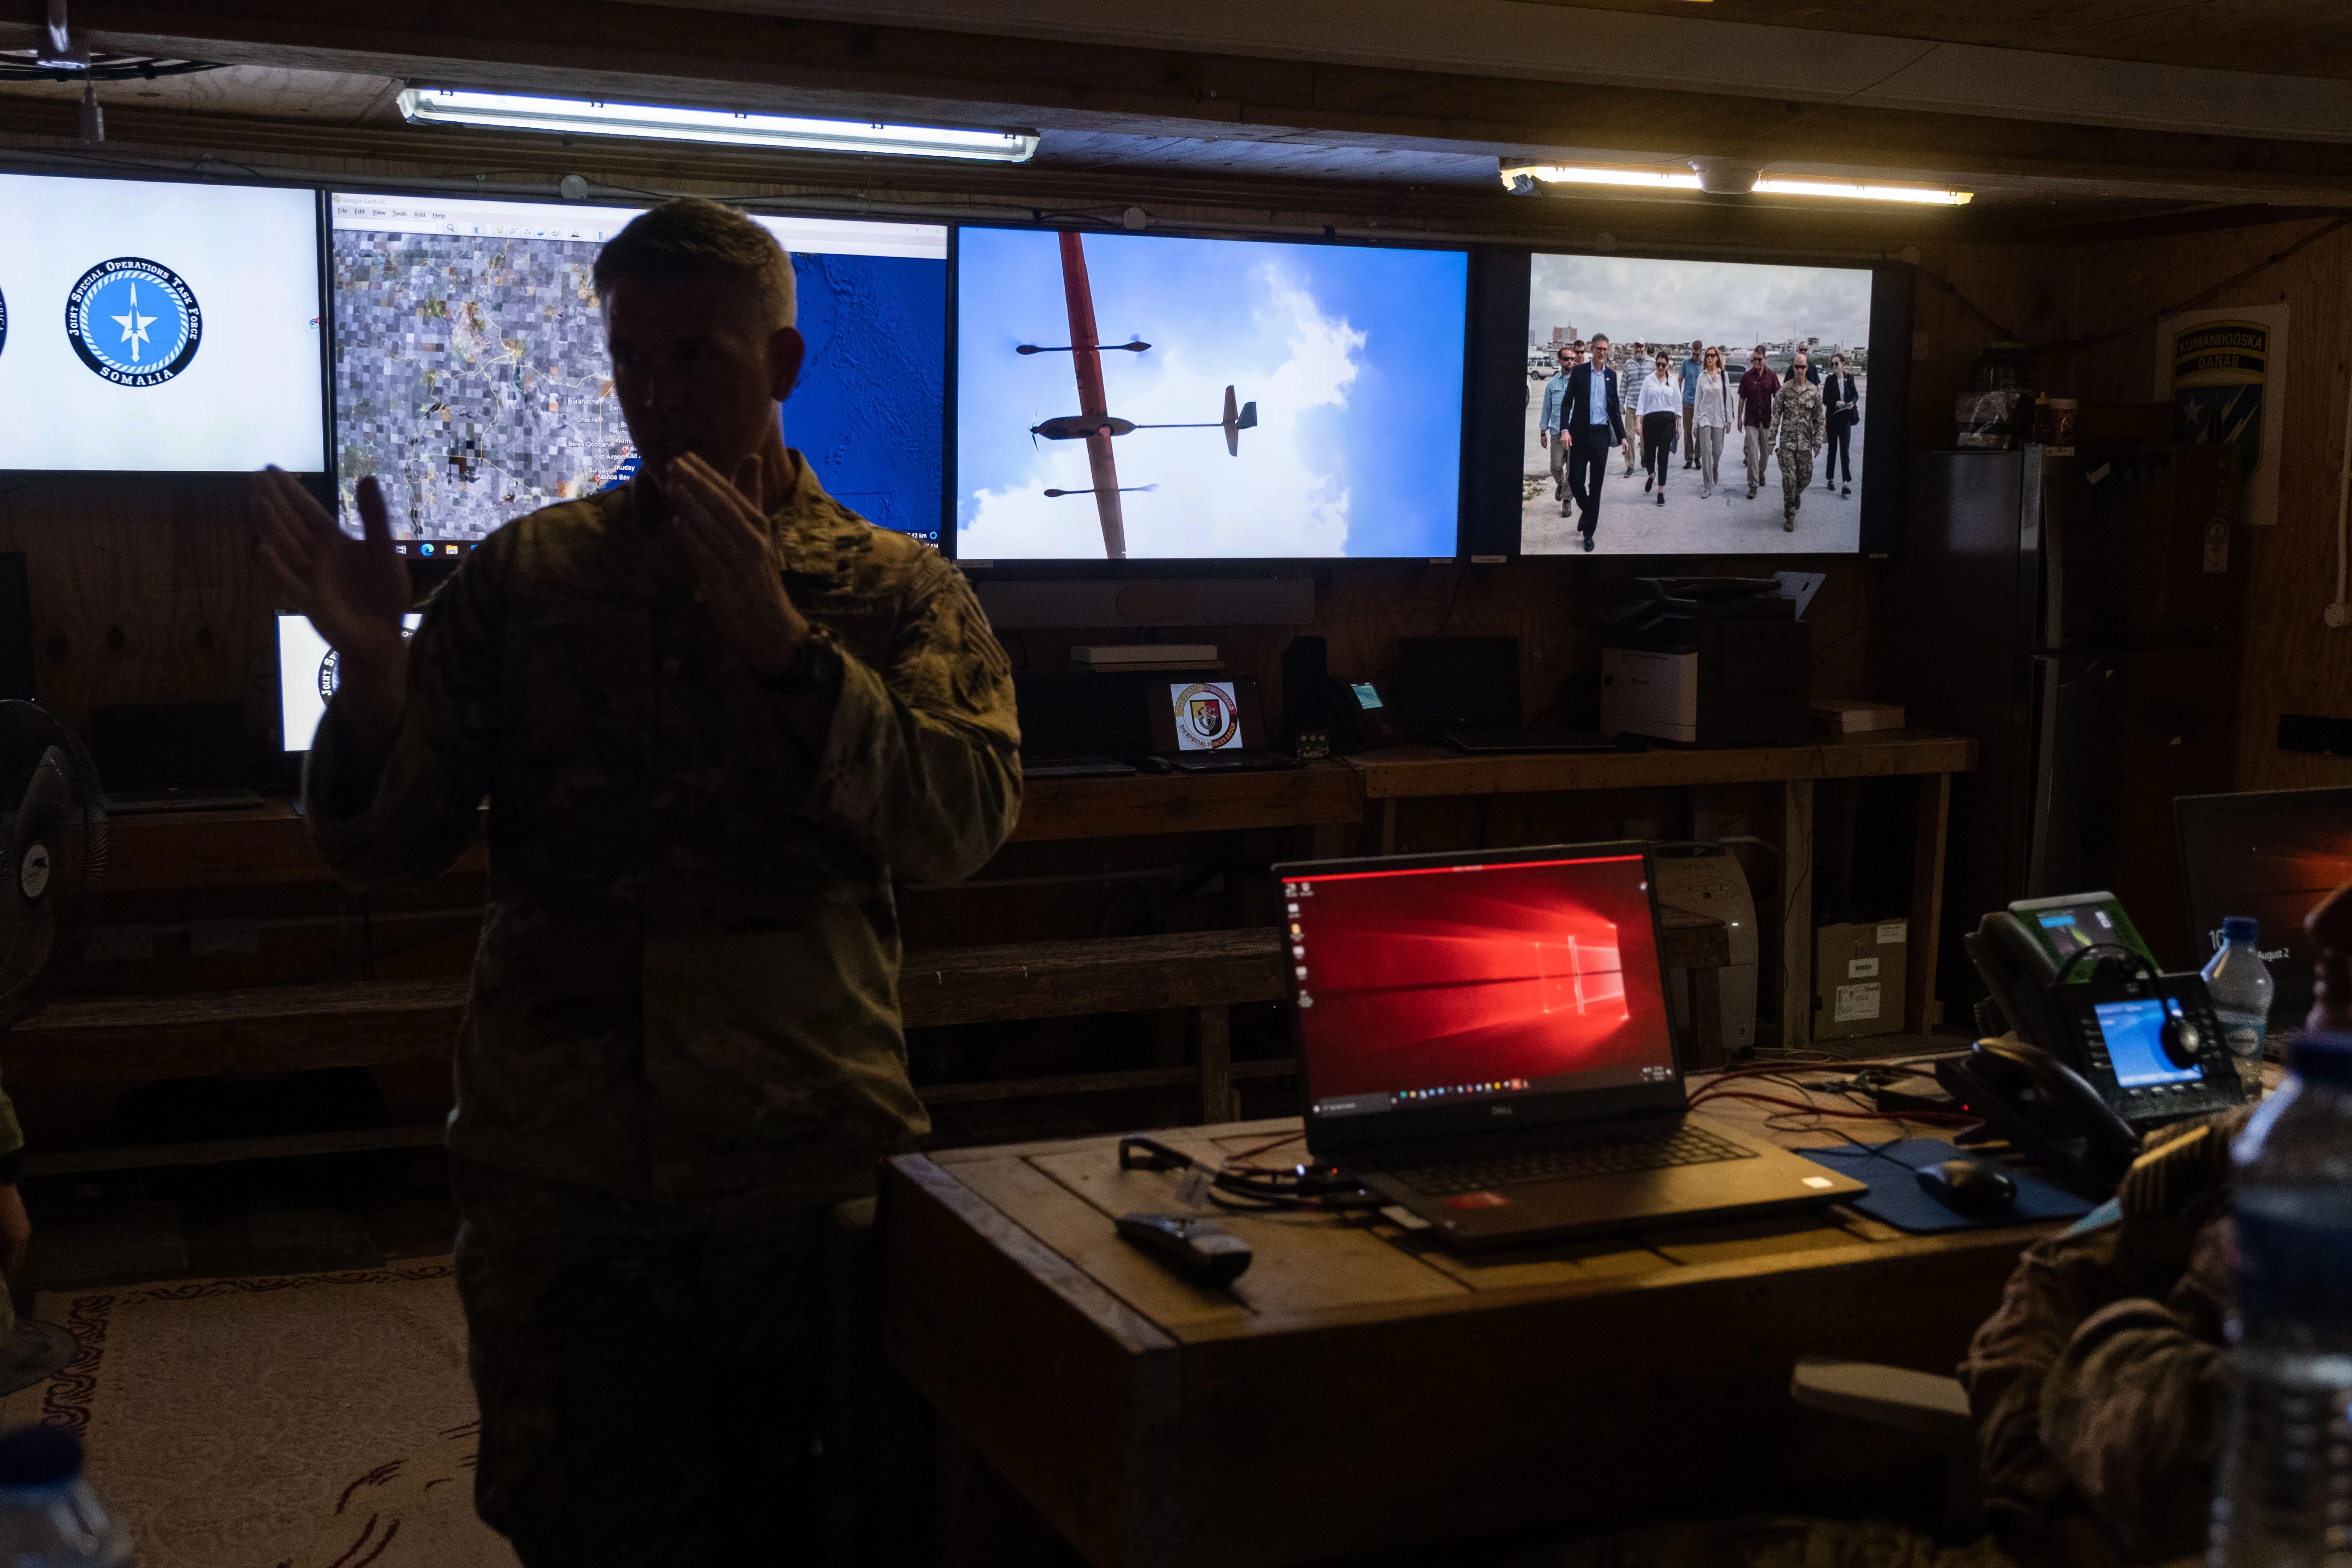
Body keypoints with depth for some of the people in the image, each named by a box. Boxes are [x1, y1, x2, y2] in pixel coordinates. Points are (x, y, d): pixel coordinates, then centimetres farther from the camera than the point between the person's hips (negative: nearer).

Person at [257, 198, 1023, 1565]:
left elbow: (963, 825, -14)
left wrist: (783, 644, -24)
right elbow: (384, 851, 5)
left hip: (811, 1161, -1)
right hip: (555, 1169, 1)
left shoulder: (900, 592, 2)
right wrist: (374, 669, -14)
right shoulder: (524, 575, 6)